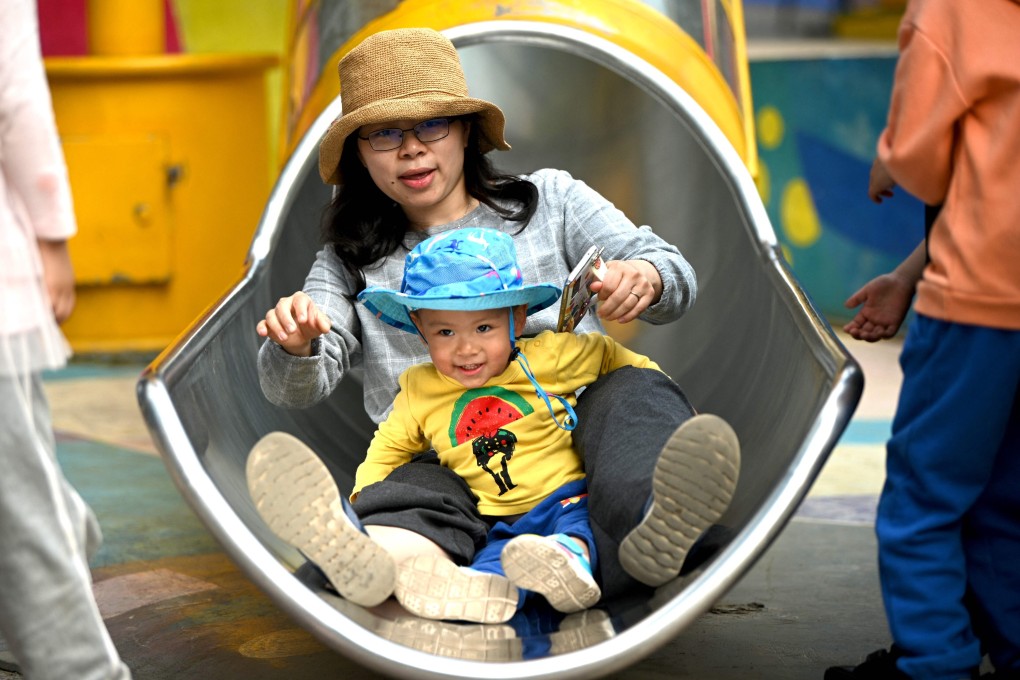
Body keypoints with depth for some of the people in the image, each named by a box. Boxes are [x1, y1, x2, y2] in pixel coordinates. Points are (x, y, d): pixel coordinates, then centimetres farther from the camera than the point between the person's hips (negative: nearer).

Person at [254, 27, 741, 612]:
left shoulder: (550, 199, 21)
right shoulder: (349, 264, 21)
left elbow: (676, 277, 12)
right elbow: (296, 389, 7)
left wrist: (644, 278, -15)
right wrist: (295, 347, -19)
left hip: (575, 425, 0)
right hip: (448, 464, 0)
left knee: (636, 390, -33)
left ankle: (648, 530, -65)